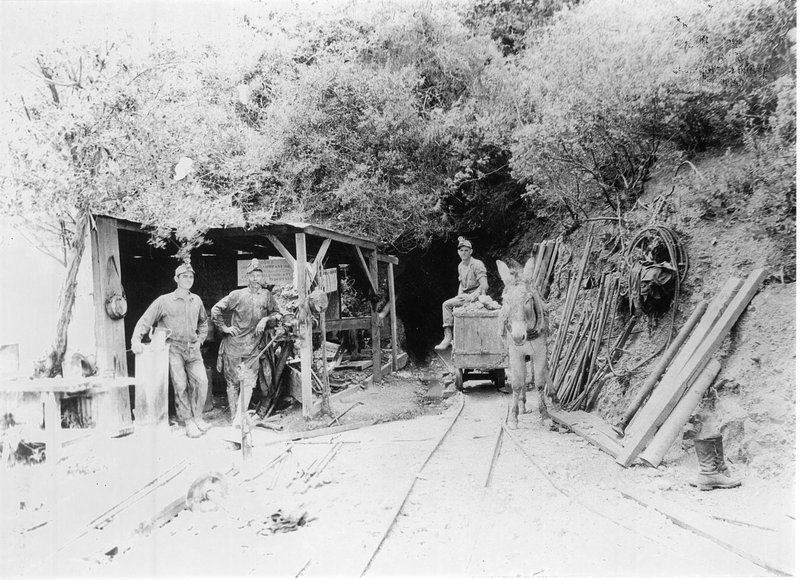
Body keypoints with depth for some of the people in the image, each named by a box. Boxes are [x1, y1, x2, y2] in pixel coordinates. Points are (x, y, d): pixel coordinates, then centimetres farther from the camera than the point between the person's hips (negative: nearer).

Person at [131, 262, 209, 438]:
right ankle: (187, 420, 1)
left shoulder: (196, 300, 12)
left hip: (192, 349, 4)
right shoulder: (164, 301, -1)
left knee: (201, 381, -8)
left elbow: (203, 322, 27)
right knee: (180, 384, -12)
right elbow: (145, 321, -2)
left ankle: (197, 416, 9)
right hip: (173, 347, -3)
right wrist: (136, 339, -16)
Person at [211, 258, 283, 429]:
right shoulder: (237, 295, 4)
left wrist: (266, 319, -8)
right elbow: (216, 310, 9)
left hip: (253, 347, 0)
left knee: (248, 382, -11)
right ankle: (234, 417, 14)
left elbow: (278, 314, 9)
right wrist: (224, 328, 1)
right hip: (233, 344, 0)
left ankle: (240, 417, -11)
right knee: (232, 382, 5)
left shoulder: (267, 296, 8)